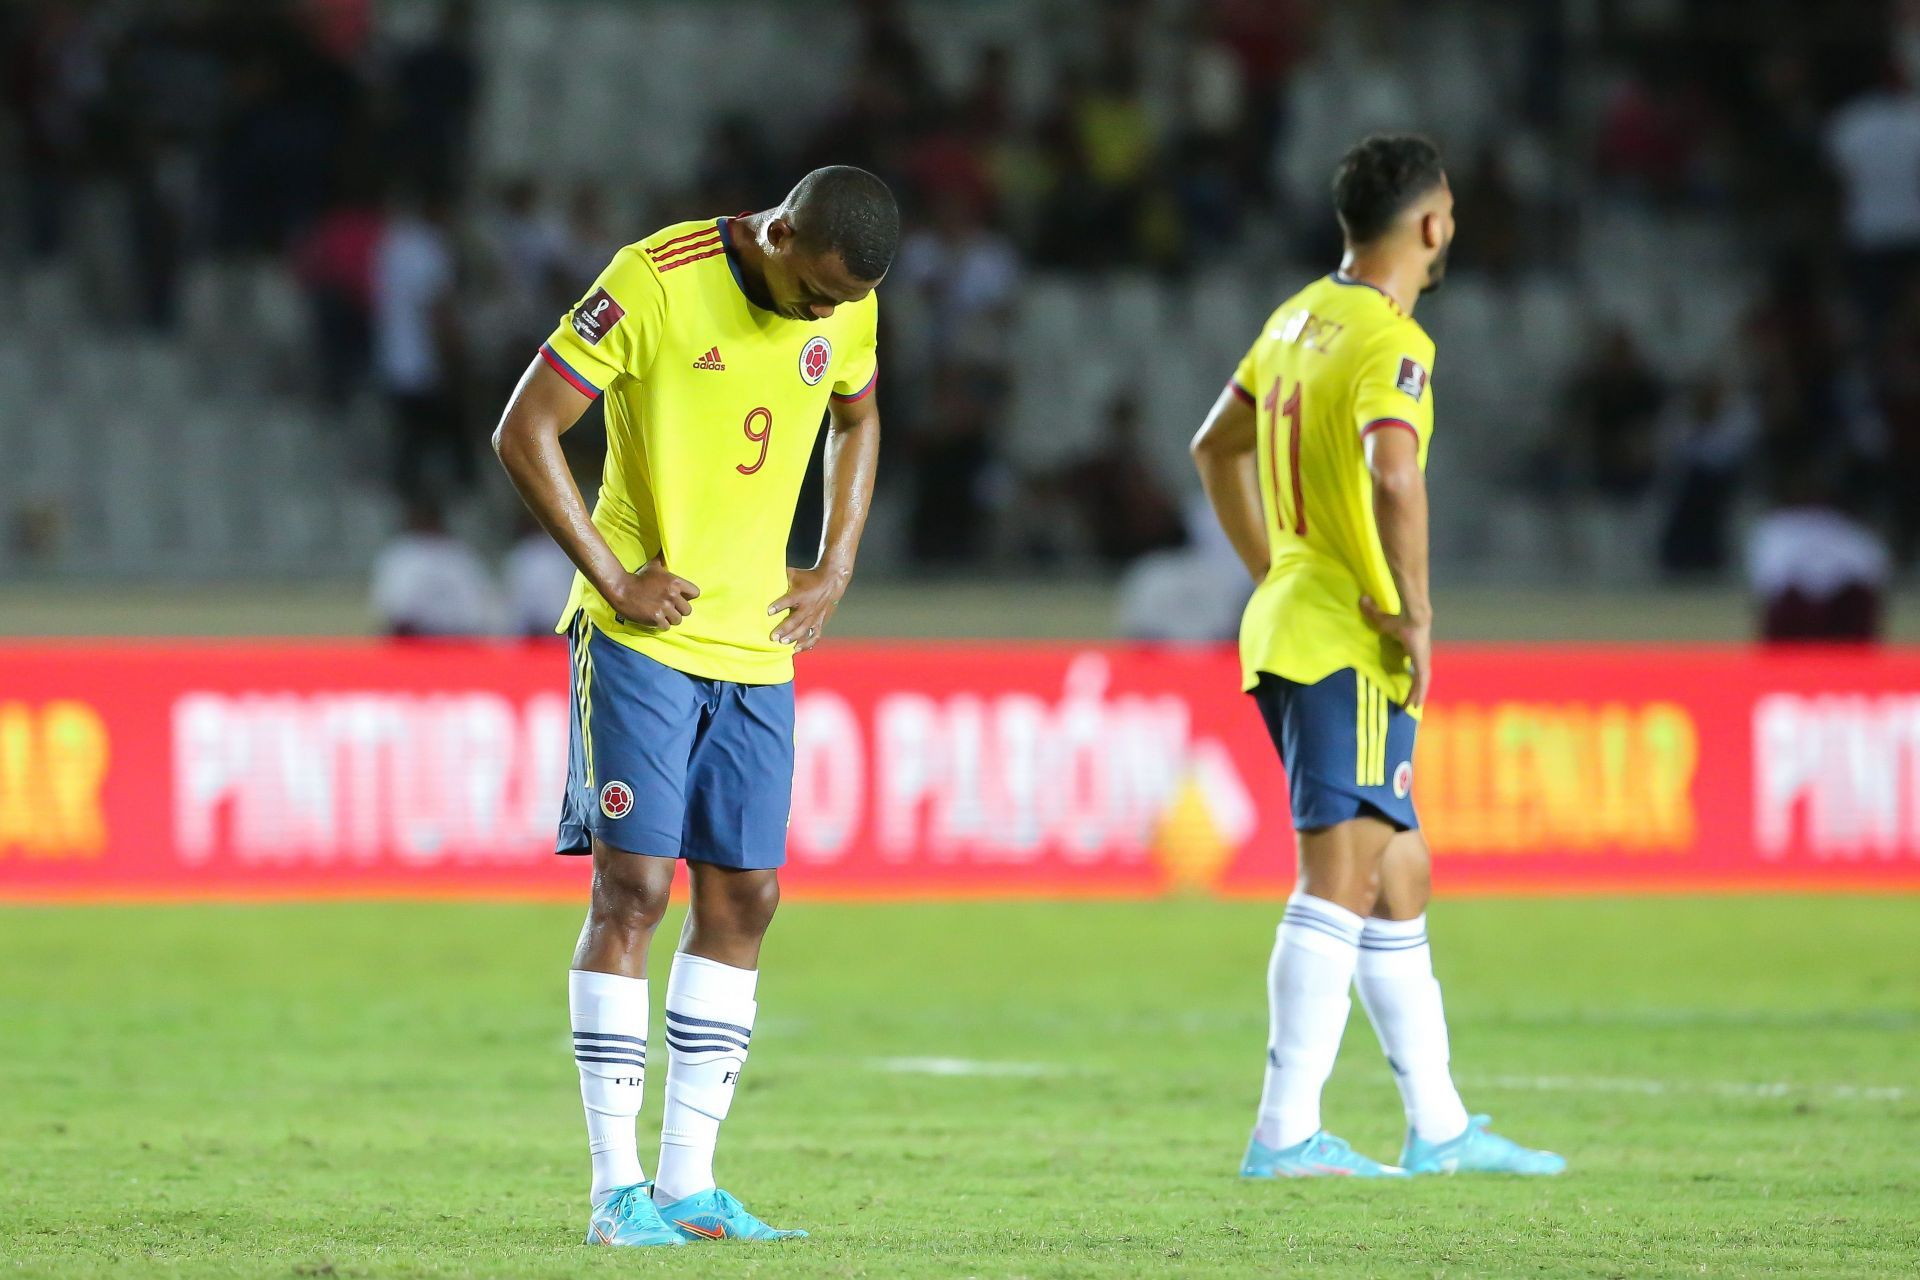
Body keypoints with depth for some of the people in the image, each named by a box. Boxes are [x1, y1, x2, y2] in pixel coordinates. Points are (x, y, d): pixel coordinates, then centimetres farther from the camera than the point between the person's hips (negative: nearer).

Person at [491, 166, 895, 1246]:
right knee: (633, 886, -9)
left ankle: (689, 1184, 9)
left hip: (759, 649, 6)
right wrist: (615, 580, -15)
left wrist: (833, 572, 10)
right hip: (646, 636, -6)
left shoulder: (849, 304, 2)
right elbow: (524, 431, -14)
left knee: (743, 897, 4)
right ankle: (617, 1189, -6)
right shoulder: (655, 282, -16)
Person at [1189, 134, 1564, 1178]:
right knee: (1340, 877, -10)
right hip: (1349, 645, -10)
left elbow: (1215, 448, 25)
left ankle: (1438, 1128, 19)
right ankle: (1285, 1134, -14)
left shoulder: (1299, 318, 14)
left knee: (1398, 878, 14)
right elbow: (1394, 475, -31)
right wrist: (1416, 613, -21)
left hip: (1287, 620, 10)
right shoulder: (1390, 344, -14)